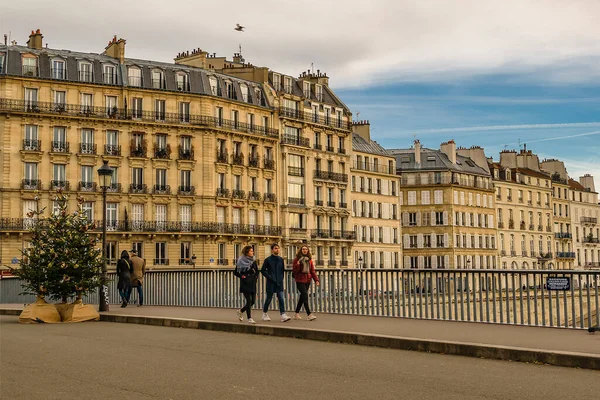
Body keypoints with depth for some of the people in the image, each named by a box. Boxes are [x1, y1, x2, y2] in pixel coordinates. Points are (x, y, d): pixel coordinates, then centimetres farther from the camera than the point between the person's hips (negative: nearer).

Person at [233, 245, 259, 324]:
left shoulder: (253, 261, 8)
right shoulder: (241, 261, -5)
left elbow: (257, 271, 19)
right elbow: (235, 272, 2)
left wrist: (256, 276, 2)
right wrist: (242, 276, -12)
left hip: (252, 283, 5)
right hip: (245, 284, -5)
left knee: (253, 301, 5)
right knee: (249, 300, -11)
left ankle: (241, 311, 29)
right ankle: (249, 318, -4)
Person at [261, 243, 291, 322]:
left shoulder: (281, 260, 9)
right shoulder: (268, 260, -3)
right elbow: (263, 270, -3)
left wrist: (281, 278, 7)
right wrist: (269, 277, -12)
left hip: (279, 283, 3)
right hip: (271, 283, -3)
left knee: (281, 299, -8)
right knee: (269, 298, 7)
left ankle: (283, 315, -14)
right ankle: (265, 314, 25)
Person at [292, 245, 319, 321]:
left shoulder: (309, 260, 11)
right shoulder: (297, 259, -4)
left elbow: (312, 271, 10)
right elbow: (294, 271, -7)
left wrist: (316, 280, -1)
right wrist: (297, 265, -24)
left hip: (307, 280, 6)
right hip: (300, 280, -6)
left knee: (302, 297, 10)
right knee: (305, 295, -16)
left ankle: (296, 314, 22)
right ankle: (309, 315, -20)